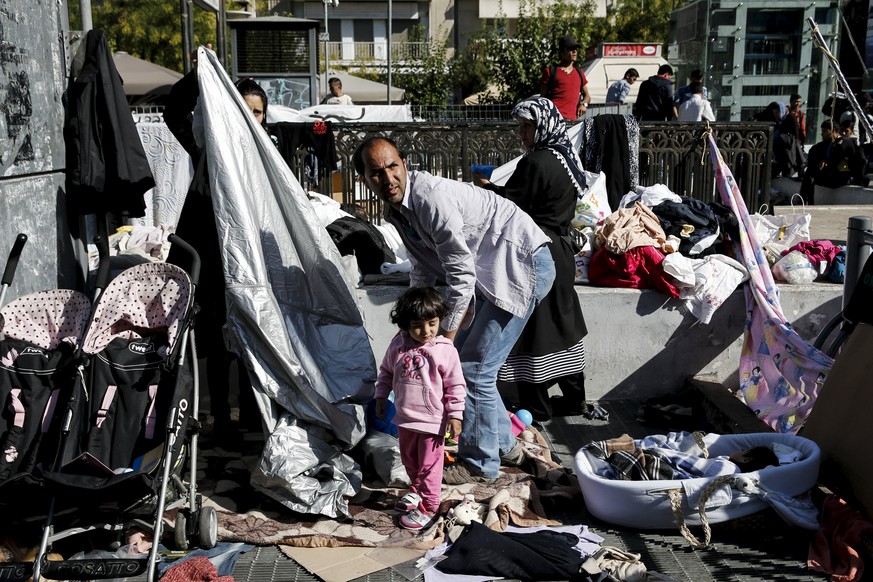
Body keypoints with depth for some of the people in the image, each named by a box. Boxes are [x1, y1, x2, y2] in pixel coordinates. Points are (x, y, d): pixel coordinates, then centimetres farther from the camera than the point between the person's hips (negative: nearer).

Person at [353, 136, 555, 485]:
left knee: (474, 368, -8)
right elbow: (422, 273, 17)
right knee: (460, 357, 15)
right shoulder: (395, 210, 6)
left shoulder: (431, 197, -24)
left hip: (523, 265, -10)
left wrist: (443, 338, -18)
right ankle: (503, 444, 31)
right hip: (492, 271, 10)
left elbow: (462, 275, -24)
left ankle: (480, 464, 9)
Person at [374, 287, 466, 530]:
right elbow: (386, 371, 10)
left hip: (432, 421, -5)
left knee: (429, 466, 7)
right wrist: (381, 397, 10)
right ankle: (416, 491, 48)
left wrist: (455, 415, -12)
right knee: (409, 460, 24)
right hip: (405, 418, 5)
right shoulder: (398, 345, -6)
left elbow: (455, 386, -11)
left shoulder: (445, 350, -17)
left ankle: (428, 507, 22)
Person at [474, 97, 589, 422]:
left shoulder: (536, 163, -19)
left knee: (530, 330, 0)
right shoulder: (566, 158, 11)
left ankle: (536, 407, 8)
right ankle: (574, 398, 26)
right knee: (561, 323, 16)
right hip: (561, 249, 10)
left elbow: (512, 205, -17)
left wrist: (487, 187, 1)